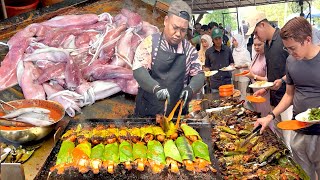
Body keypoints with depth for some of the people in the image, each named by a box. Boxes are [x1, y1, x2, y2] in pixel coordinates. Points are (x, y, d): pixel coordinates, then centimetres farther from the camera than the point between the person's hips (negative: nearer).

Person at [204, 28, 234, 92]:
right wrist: (206, 71, -10)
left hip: (227, 81, 1)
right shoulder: (208, 52, 1)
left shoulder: (227, 50, 4)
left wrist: (231, 66, -4)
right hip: (214, 83, -1)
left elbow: (231, 62, 17)